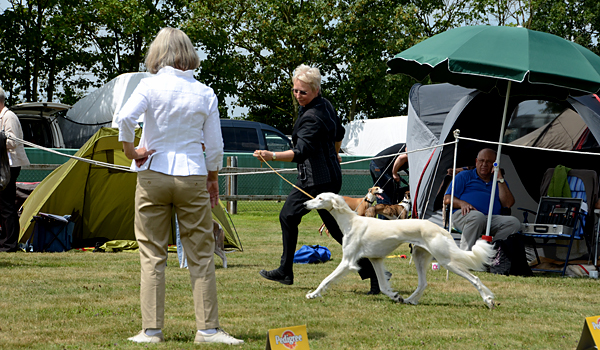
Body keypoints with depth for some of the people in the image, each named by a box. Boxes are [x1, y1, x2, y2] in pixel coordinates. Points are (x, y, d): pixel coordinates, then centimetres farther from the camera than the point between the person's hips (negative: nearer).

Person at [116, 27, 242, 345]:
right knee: (201, 256, 6)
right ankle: (208, 329, 6)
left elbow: (125, 118, -19)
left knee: (152, 255, 4)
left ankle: (151, 330, 4)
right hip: (193, 176, 1)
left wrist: (130, 151, -5)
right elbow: (215, 146, 5)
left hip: (154, 176, -1)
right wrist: (212, 178, 18)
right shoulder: (205, 93, 4)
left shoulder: (152, 85, -4)